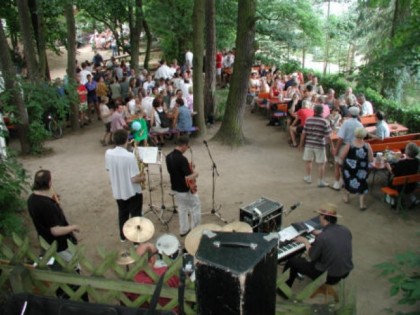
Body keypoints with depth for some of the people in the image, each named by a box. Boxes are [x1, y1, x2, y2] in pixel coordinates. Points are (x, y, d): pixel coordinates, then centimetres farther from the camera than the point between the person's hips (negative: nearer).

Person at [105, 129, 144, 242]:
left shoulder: (108, 153, -11)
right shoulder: (130, 156, -28)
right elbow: (135, 179, -26)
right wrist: (142, 178, -5)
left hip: (117, 191, 6)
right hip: (132, 192, -5)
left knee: (122, 213, 25)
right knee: (135, 215, 12)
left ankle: (123, 236, 42)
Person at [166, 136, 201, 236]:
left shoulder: (169, 156, -1)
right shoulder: (182, 159, -28)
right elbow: (188, 178, -31)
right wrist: (195, 173, -10)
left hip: (175, 188, 8)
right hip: (186, 190, -8)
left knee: (182, 209, 22)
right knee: (196, 208, 11)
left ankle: (183, 230, 30)